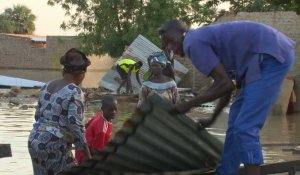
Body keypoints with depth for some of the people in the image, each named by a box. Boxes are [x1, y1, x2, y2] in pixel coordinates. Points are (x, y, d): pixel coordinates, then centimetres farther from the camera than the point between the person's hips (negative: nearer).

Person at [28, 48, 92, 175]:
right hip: (55, 145, -8)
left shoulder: (47, 86, 11)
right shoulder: (74, 91, -11)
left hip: (35, 140, 8)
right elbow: (75, 125, -17)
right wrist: (87, 154, -12)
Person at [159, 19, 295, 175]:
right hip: (269, 55, 11)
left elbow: (225, 85, -13)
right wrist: (211, 119, 35)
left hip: (271, 55, -11)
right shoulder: (205, 39, 20)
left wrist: (188, 105, -3)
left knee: (245, 127, -11)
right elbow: (226, 83, 26)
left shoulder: (194, 43, -9)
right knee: (237, 118, 17)